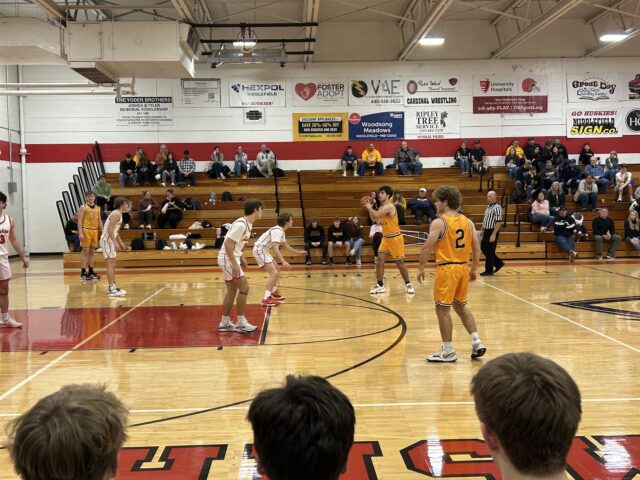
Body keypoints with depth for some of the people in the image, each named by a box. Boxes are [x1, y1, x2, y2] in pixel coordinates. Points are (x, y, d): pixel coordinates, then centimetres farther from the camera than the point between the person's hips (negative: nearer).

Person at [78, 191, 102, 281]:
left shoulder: (97, 208, 14)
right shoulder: (83, 207, -2)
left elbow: (99, 221, 18)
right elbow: (79, 220, -8)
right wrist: (80, 233, -17)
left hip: (95, 231, 5)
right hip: (86, 230, -5)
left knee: (92, 252, 10)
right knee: (85, 251, -6)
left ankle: (91, 272, 17)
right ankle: (83, 273, -4)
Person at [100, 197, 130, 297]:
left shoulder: (118, 214, 16)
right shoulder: (116, 214, -15)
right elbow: (110, 229, -24)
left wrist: (120, 242, 25)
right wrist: (115, 243, -28)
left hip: (110, 240, 10)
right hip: (107, 240, -10)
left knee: (112, 264, 15)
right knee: (111, 264, -11)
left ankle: (112, 286, 23)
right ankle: (112, 289, -12)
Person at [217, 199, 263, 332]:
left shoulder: (247, 224, 9)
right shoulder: (241, 224, -21)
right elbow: (228, 244, -24)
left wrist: (241, 259, 16)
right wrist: (234, 264, -25)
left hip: (232, 258, 10)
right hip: (227, 259, -10)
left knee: (232, 290, 13)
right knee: (244, 287, -8)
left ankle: (225, 323, 20)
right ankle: (241, 322, -2)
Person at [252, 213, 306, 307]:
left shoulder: (281, 231, 11)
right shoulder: (277, 230, -21)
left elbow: (285, 245, 26)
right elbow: (275, 248, -31)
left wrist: (298, 252, 32)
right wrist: (283, 262, -39)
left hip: (263, 250, 11)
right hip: (259, 250, -11)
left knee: (276, 269, 25)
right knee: (274, 273, -19)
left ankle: (274, 292, 42)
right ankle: (266, 299, -25)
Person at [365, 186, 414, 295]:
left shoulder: (389, 206, -19)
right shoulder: (382, 207, 9)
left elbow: (377, 214, -31)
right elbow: (374, 219, 16)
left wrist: (369, 208, -14)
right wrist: (370, 209, 5)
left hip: (395, 237, -8)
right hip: (386, 238, 8)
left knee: (399, 262, 0)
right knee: (380, 260, -2)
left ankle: (408, 284, 16)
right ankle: (380, 285, 4)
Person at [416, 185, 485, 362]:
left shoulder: (439, 222, -10)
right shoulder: (468, 222, 8)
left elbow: (427, 248, -14)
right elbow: (477, 248, 8)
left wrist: (421, 268, -4)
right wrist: (474, 269, 16)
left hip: (446, 269, -7)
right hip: (463, 268, 7)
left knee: (442, 309, 2)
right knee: (461, 306, 21)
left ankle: (448, 351, 6)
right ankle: (476, 342, 15)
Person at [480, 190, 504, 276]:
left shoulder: (497, 208, -17)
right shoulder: (488, 207, 12)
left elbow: (499, 222, -22)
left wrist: (494, 234, -25)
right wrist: (482, 229, 21)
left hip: (492, 231, -9)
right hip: (487, 231, 9)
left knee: (489, 251, -2)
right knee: (483, 248, 13)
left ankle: (489, 270, 10)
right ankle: (499, 263, 25)